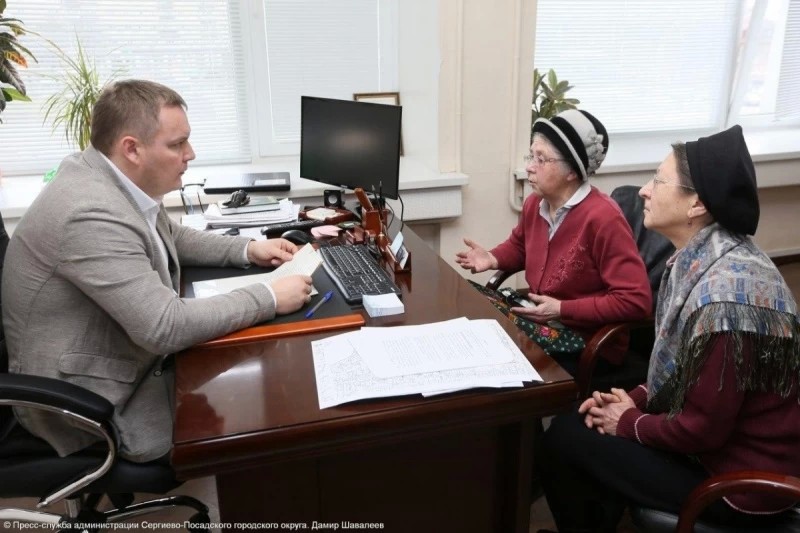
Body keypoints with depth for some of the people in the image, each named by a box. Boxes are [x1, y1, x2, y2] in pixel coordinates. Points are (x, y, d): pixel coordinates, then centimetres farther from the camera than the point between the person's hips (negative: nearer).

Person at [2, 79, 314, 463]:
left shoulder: (115, 177, -3)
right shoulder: (93, 214, -31)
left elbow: (170, 238, 15)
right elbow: (165, 328, -32)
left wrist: (248, 250, 2)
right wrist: (269, 298, -24)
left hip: (125, 355, 8)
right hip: (88, 401, -8)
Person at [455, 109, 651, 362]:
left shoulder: (603, 218, -22)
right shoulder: (534, 203, 1)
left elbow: (635, 300, -23)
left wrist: (562, 310, -23)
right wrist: (493, 259, 1)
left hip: (584, 344, -7)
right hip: (539, 323, 7)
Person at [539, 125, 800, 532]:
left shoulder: (724, 294, -31)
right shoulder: (700, 259, -2)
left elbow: (701, 429, -25)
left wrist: (630, 423, -10)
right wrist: (636, 399, 0)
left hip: (738, 478, -8)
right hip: (717, 436, 8)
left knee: (565, 438, -4)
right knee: (585, 423, 10)